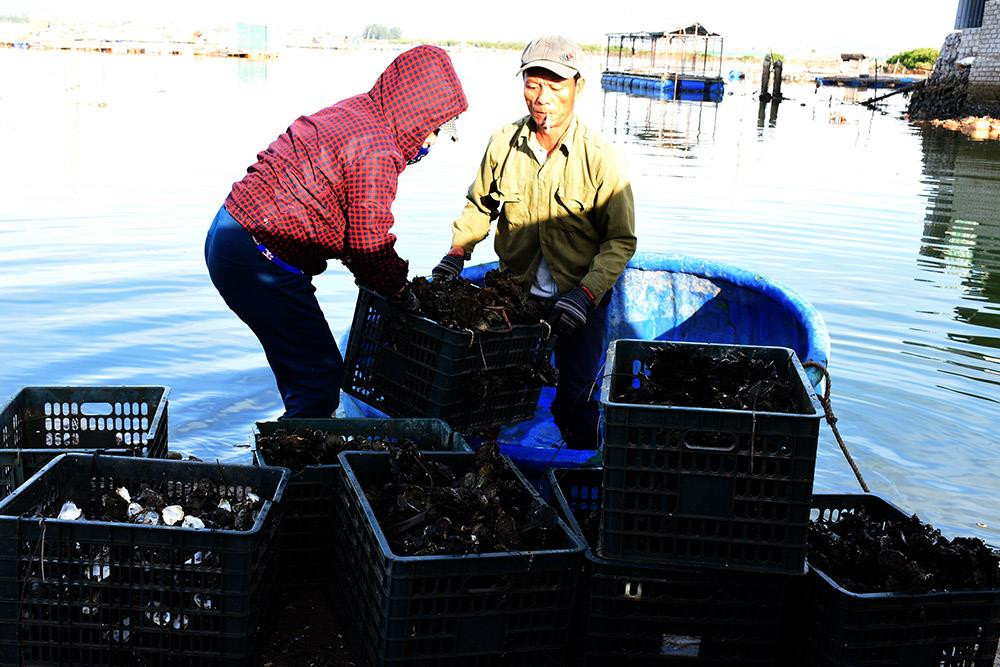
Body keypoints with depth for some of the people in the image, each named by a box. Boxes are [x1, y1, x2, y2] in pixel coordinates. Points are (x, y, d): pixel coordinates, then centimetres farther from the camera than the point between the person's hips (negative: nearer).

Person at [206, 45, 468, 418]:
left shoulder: (350, 114, 14)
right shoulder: (377, 150, -17)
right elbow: (369, 245, -14)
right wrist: (402, 294, 3)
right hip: (259, 261, -10)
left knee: (303, 368, 22)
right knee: (321, 376, -3)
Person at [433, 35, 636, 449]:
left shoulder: (599, 158, -16)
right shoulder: (503, 143, -6)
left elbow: (621, 240, -12)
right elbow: (480, 204, 11)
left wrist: (585, 294, -23)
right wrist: (457, 252, -5)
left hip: (581, 297, -3)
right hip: (516, 290, 3)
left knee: (575, 402, 1)